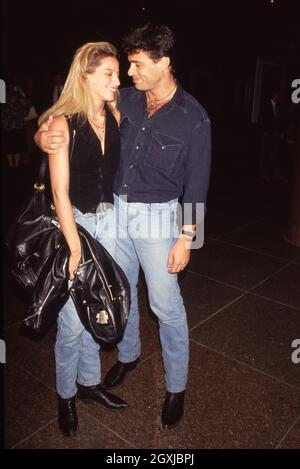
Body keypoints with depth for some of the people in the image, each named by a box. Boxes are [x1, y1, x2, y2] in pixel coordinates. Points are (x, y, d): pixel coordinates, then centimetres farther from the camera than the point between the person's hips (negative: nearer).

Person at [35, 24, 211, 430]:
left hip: (157, 218, -4)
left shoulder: (193, 118, -12)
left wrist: (186, 237, -11)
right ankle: (128, 355, 45)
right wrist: (44, 136, -18)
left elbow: (197, 183, -9)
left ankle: (176, 387, 25)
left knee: (166, 307, 4)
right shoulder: (125, 100, 0)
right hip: (116, 210, 5)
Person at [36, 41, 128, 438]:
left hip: (109, 219, 5)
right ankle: (66, 395, 29)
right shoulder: (63, 122, -12)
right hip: (74, 223, -5)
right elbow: (60, 190, -14)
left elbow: (120, 168, 7)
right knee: (72, 319, 4)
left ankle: (89, 381, 37)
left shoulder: (115, 117, 3)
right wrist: (76, 247, -15)